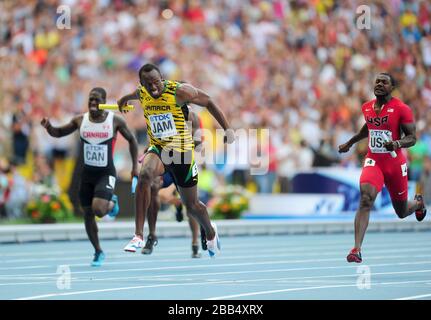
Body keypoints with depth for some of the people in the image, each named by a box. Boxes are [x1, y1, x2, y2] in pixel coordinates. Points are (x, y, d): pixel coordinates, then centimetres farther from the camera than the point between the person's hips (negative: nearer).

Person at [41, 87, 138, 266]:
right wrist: (49, 127, -13)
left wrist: (135, 166, 1)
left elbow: (131, 140, 5)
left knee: (98, 209, -24)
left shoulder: (115, 121, -8)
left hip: (106, 173, -4)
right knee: (88, 215, 7)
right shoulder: (80, 120, -1)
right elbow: (59, 133, 10)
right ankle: (98, 252, 25)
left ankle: (112, 203, 13)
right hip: (87, 173, 4)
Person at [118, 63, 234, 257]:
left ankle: (211, 233, 45)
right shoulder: (141, 93, -4)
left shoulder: (179, 91, -17)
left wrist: (227, 129, -9)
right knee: (145, 174, -33)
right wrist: (125, 98, 46)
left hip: (181, 151, -2)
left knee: (192, 205, 9)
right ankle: (139, 236, -33)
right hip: (157, 149, 2)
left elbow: (208, 102, -6)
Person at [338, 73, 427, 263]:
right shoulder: (367, 108, 5)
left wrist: (397, 143, -31)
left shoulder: (401, 109, -10)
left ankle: (418, 203, 54)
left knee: (402, 212, 14)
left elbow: (412, 138, -11)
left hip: (395, 164, -2)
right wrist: (350, 143, 33)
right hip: (373, 161, 2)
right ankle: (357, 249, -30)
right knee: (366, 199, -24)